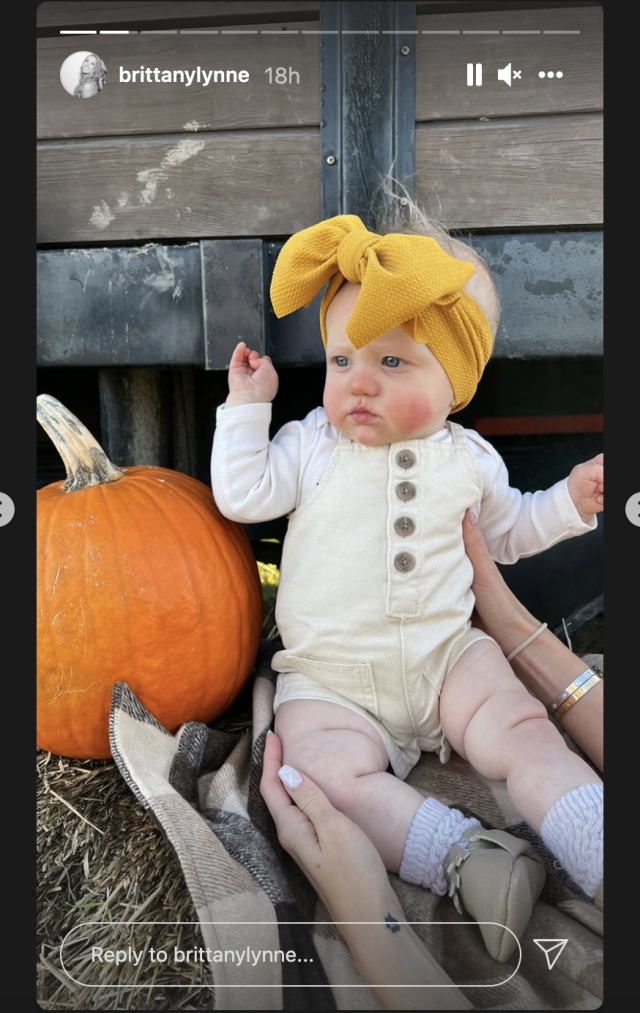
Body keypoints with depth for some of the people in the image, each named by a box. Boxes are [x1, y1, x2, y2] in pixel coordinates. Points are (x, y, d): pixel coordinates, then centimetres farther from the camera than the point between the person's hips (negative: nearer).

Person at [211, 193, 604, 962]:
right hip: (330, 681, -1)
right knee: (331, 772, -26)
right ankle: (465, 858, -26)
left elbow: (507, 532, 20)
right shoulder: (312, 445, 0)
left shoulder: (467, 458, 5)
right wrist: (247, 403, -6)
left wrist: (572, 501, 6)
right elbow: (241, 497, -9)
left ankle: (609, 863, -9)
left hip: (448, 659, 2)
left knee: (527, 736, -16)